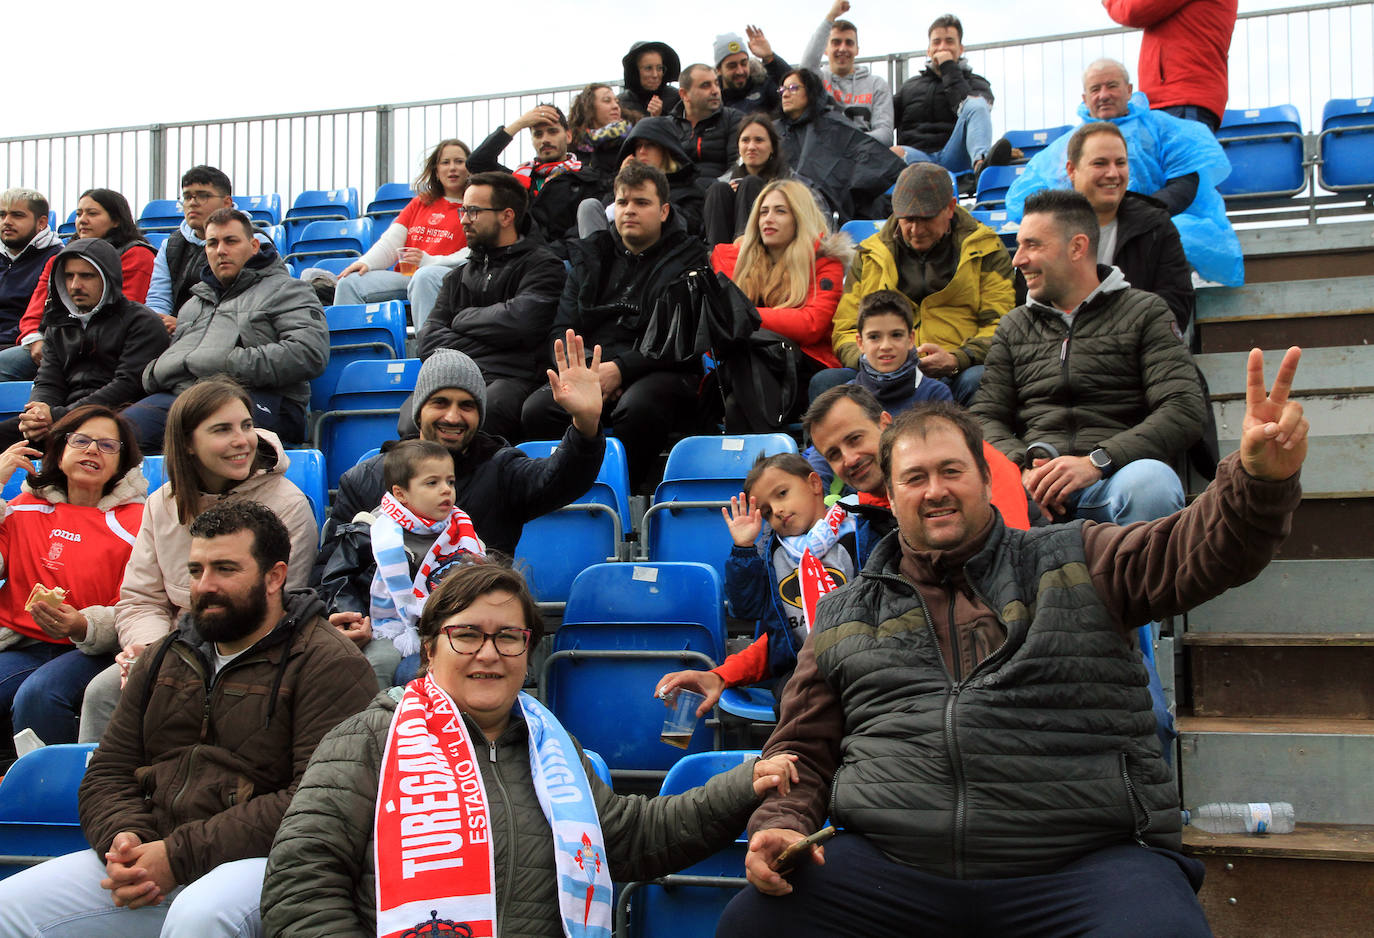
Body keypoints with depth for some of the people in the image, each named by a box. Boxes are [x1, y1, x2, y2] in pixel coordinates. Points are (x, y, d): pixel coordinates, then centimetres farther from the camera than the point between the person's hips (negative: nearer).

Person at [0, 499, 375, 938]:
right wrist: (122, 836, -6)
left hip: (260, 861, -6)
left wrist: (181, 855, -18)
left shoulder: (327, 663, -4)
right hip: (151, 857, 6)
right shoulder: (166, 658, 20)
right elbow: (107, 773, 19)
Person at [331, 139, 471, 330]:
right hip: (405, 275, 6)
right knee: (350, 282, -14)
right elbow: (391, 241, 18)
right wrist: (366, 262, -1)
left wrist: (429, 261, -16)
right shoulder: (420, 202, 28)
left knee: (425, 277, -41)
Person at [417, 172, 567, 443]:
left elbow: (519, 321, -6)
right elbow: (429, 339, 17)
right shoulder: (459, 276, 31)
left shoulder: (542, 265, 13)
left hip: (512, 379, -4)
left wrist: (463, 319, 11)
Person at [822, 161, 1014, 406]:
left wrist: (955, 360, -15)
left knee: (977, 380, -39)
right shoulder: (871, 255, 20)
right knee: (824, 382, -28)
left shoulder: (984, 249, 13)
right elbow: (846, 330, 18)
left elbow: (1001, 327, 5)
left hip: (954, 375, -1)